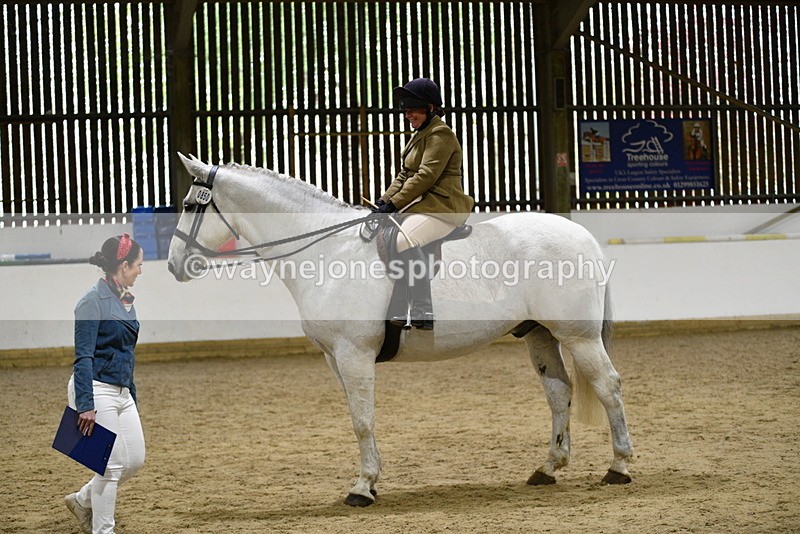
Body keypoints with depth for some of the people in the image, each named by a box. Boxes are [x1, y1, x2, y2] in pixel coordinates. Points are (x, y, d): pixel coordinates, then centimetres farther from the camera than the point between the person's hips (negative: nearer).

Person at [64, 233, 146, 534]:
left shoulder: (126, 301, 12)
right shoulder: (94, 301, -14)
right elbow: (83, 356, -17)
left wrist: (133, 400, 22)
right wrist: (85, 405, -22)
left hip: (122, 393, 9)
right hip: (97, 391, -9)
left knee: (135, 460, 10)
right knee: (112, 465, -4)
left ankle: (82, 501, 28)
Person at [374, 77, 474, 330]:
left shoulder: (440, 134, -9)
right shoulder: (419, 136, 23)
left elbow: (426, 176, -19)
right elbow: (404, 175, 21)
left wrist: (394, 204, -20)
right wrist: (385, 200, 4)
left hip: (442, 207, -11)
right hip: (421, 206, 11)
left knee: (405, 240, -33)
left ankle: (423, 312, -34)